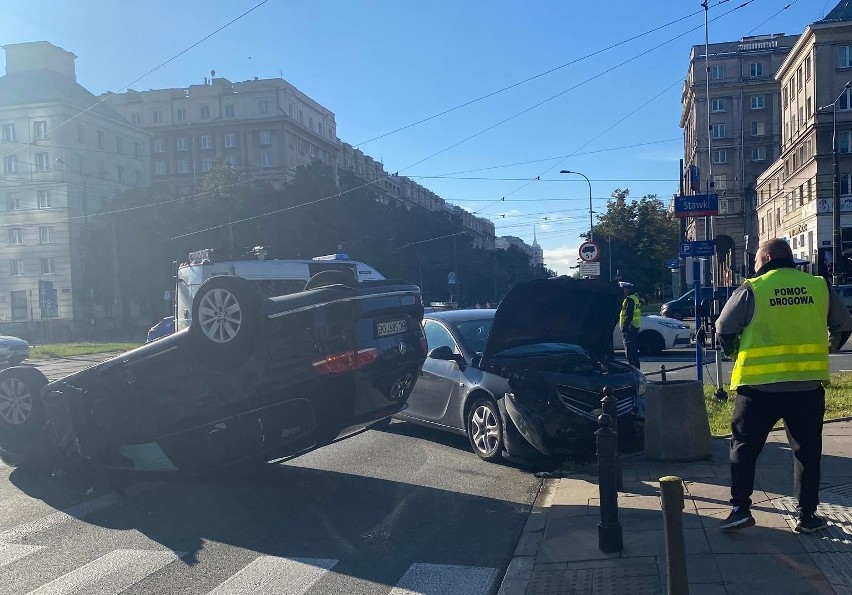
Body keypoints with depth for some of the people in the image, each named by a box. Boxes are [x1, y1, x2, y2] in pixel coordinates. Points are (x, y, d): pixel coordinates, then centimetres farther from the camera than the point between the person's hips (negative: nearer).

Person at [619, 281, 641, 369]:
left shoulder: (630, 299, -14)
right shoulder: (635, 298, 19)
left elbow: (628, 316, -21)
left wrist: (624, 329, -22)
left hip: (629, 328, -11)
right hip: (634, 328, 11)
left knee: (629, 351, -10)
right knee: (633, 351, 16)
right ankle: (636, 370, 22)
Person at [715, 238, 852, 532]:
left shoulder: (751, 290, -6)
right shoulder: (820, 287, 4)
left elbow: (724, 329, -1)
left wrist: (737, 355, 17)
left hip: (759, 385, -2)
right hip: (808, 385, 3)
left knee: (744, 447, 10)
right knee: (807, 450, 15)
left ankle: (740, 508, 7)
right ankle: (807, 515, 18)